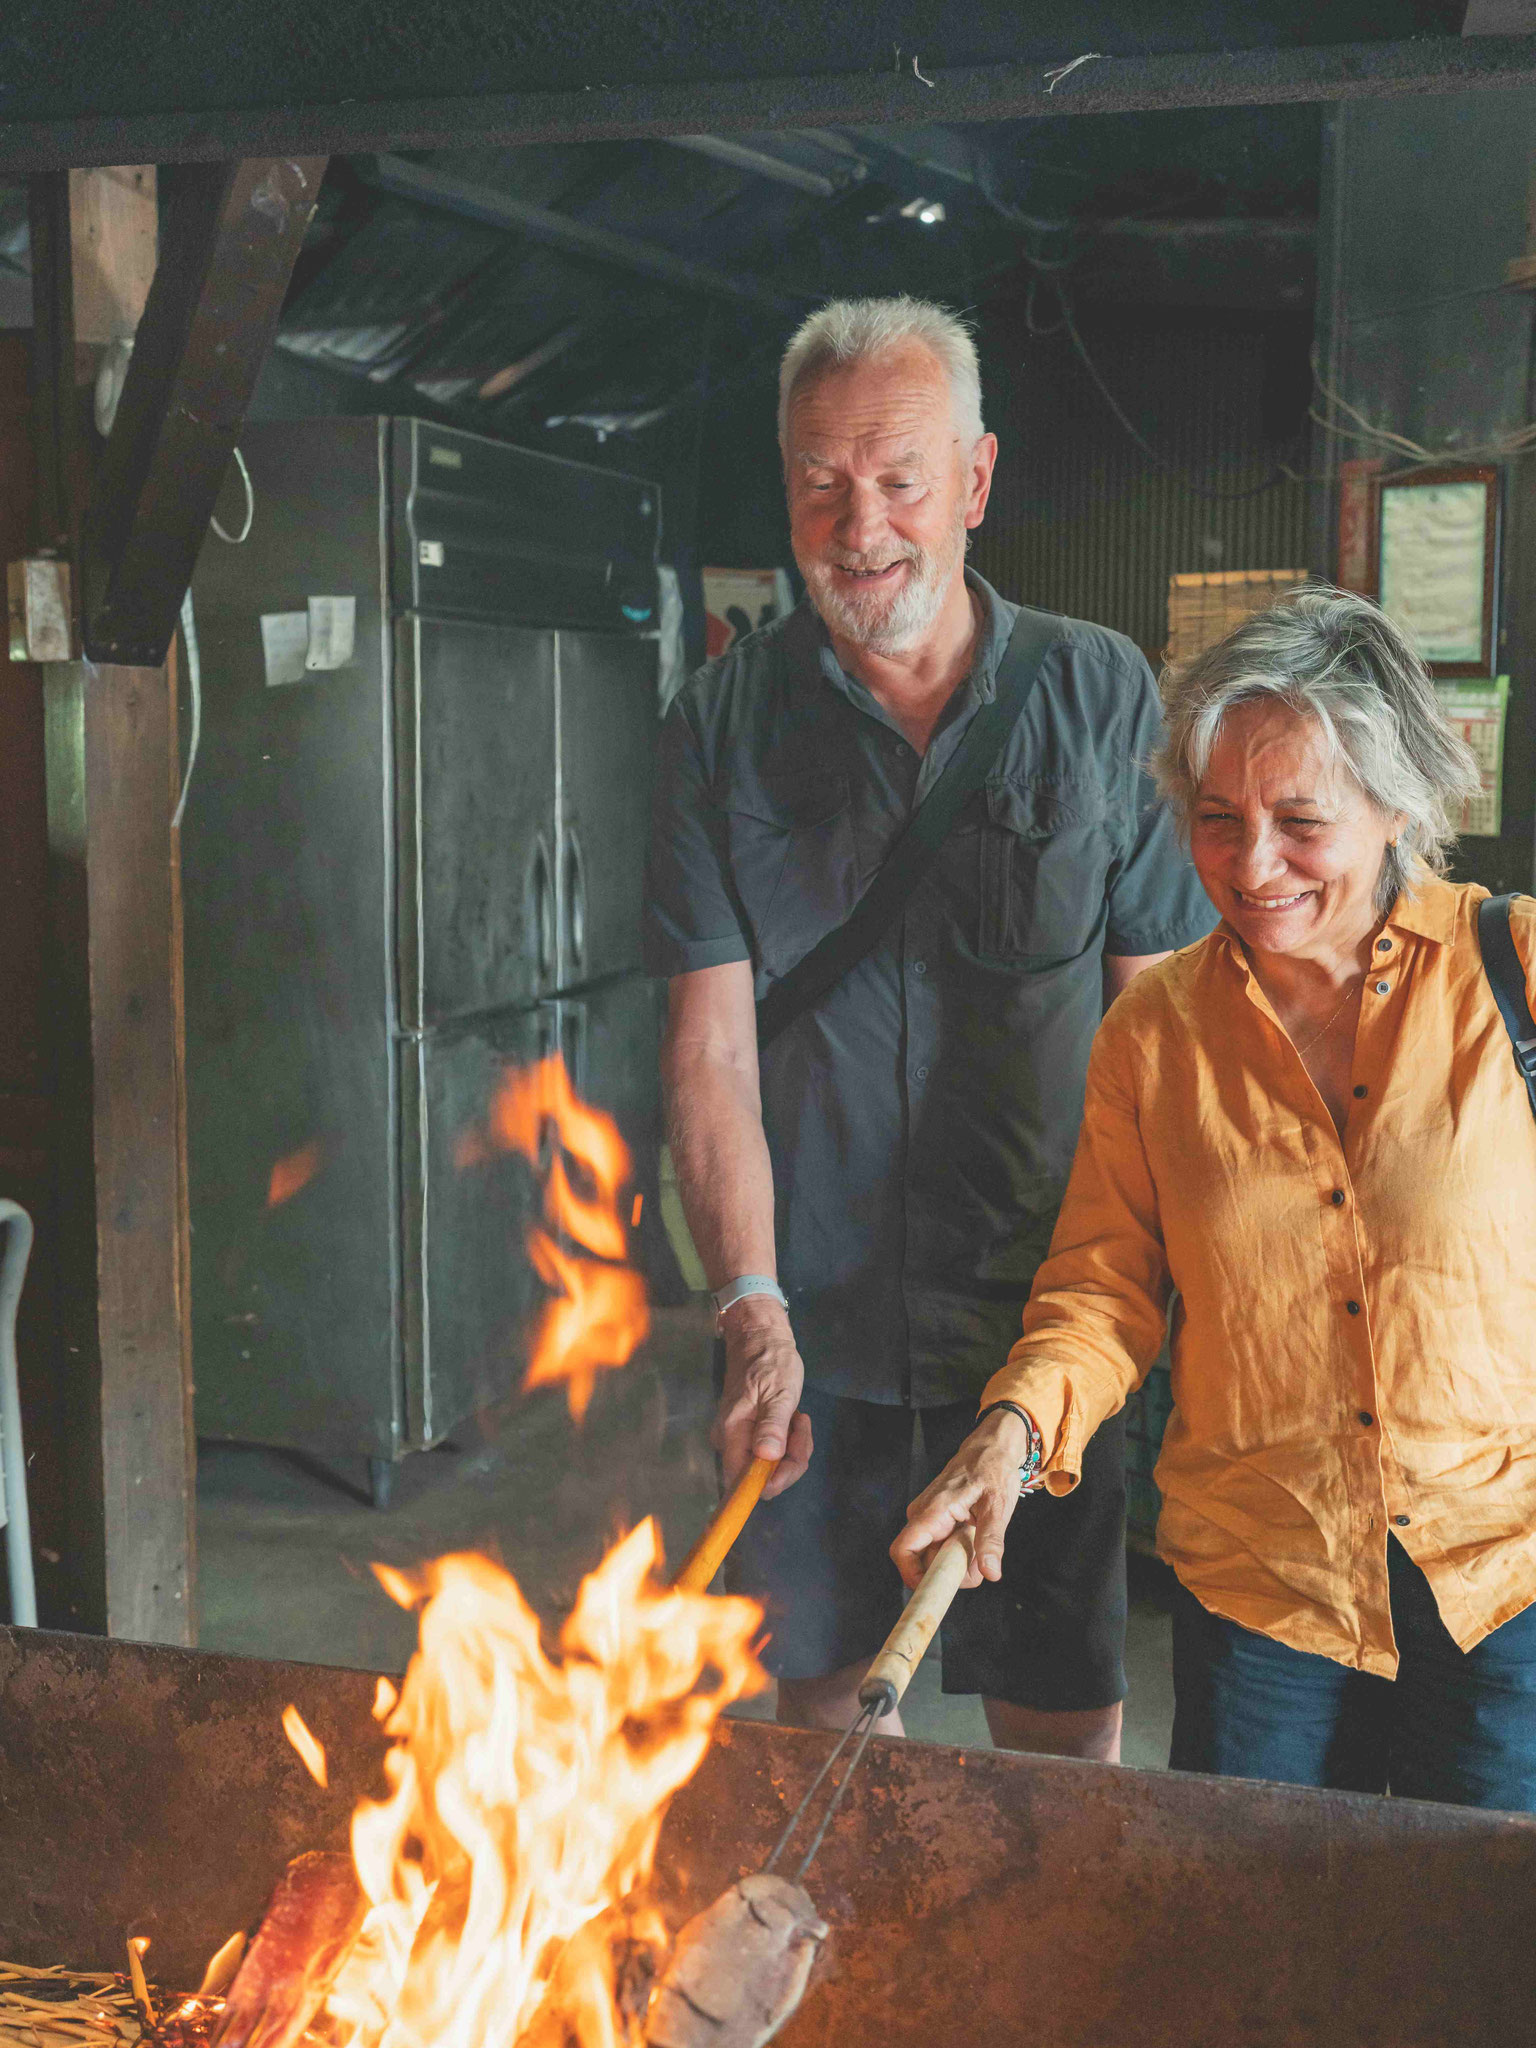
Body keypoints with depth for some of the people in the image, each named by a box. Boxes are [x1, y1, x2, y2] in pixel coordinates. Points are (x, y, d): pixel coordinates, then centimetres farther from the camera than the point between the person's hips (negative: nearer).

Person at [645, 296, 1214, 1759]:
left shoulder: (1101, 694, 0)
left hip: (1043, 1308, 0)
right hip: (810, 1310, 1)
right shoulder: (726, 724, 0)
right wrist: (750, 1306, -16)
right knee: (826, 1693, 14)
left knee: (1063, 1717, 7)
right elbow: (710, 1042, -5)